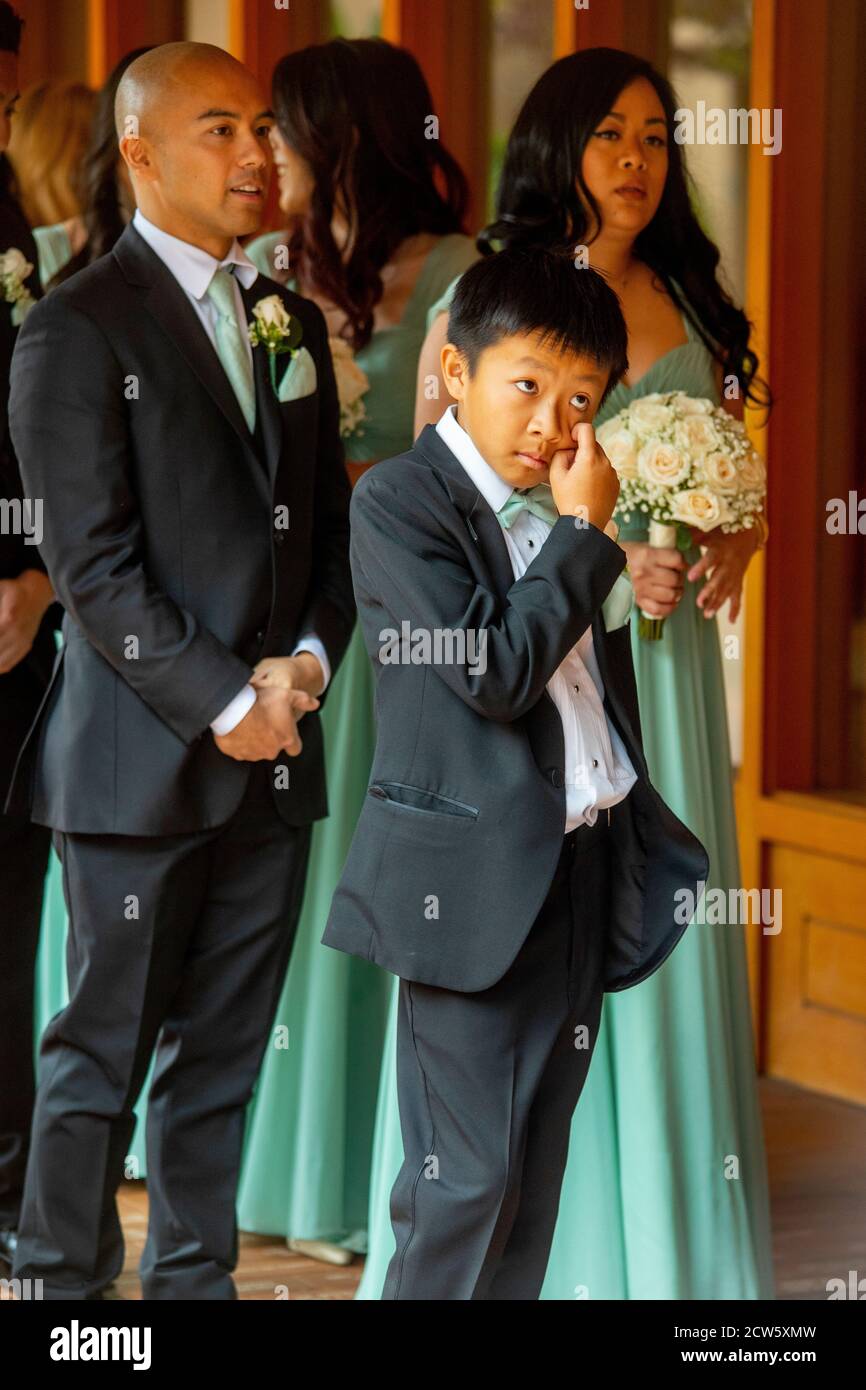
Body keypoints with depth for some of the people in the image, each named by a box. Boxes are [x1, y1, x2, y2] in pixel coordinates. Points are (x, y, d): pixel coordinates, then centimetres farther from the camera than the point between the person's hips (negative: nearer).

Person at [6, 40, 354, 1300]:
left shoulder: (292, 323, 14)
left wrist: (312, 658, -1)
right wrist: (223, 704, -14)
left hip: (274, 759, 6)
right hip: (143, 760, -6)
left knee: (224, 1055, 10)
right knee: (103, 1052, 2)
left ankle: (196, 1279, 19)